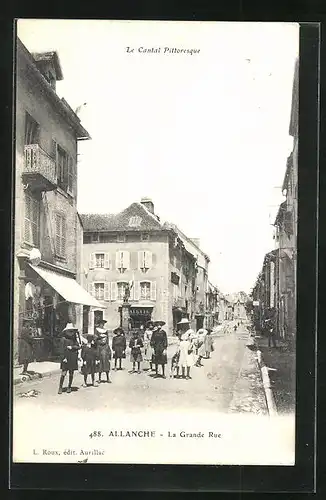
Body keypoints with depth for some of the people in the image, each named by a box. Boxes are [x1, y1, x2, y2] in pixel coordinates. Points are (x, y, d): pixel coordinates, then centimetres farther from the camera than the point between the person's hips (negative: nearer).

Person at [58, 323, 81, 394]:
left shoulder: (74, 339, 11)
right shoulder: (64, 339, -2)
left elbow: (78, 347, 2)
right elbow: (62, 349, -7)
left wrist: (71, 347, -11)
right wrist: (64, 357, -14)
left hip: (73, 358, 4)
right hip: (66, 358, -4)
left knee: (71, 373, 8)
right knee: (63, 373, -9)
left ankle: (69, 387, 19)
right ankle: (60, 388, -3)